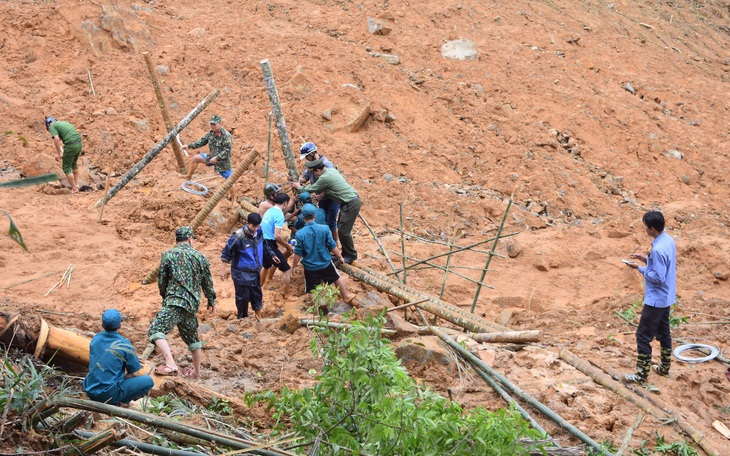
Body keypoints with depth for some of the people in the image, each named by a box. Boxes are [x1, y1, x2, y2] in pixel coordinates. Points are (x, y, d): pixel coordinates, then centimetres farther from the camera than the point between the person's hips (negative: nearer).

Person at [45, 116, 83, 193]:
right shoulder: (64, 123, 27)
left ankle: (74, 188, 9)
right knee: (74, 163, 31)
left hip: (71, 145, -8)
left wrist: (59, 153, -5)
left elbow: (56, 139, -11)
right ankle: (76, 184, 39)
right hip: (79, 143, 8)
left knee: (66, 167, 8)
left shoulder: (52, 126, 3)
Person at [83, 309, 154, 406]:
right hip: (109, 393, -7)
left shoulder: (96, 338, 7)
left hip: (90, 391, 7)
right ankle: (114, 403, -4)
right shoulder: (124, 345, -10)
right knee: (148, 381, 1)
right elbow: (136, 374, -2)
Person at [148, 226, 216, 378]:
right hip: (192, 304, 6)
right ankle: (196, 371, 31)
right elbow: (207, 282, 16)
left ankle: (170, 365, -34)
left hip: (175, 302, -6)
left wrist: (165, 296, 24)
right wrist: (211, 300, 31)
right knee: (192, 337, 22)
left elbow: (161, 281, 5)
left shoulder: (169, 255, -1)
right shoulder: (200, 257, 10)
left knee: (155, 330, -16)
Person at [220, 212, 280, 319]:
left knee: (257, 295, 18)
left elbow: (264, 245, 16)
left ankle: (259, 318, 37)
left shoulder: (259, 232, -6)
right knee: (243, 297, 5)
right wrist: (224, 268, -11)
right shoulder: (238, 236, -24)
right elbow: (227, 252, -15)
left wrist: (271, 255, 15)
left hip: (255, 272, 6)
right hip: (242, 274, -6)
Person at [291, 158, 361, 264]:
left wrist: (299, 187, 10)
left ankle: (351, 256, 7)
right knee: (341, 228, 16)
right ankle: (346, 254, 24)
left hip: (351, 204, -10)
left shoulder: (324, 178, -20)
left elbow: (311, 189, -6)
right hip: (351, 201, 10)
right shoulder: (331, 170, 8)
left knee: (343, 230, -5)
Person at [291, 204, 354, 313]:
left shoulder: (300, 234, -19)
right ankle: (346, 297, 46)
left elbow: (298, 253, -11)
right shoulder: (324, 229, -16)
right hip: (325, 263, 2)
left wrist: (294, 265, 4)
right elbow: (333, 246, -7)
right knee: (337, 278, 28)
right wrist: (340, 257, 10)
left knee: (312, 290, 14)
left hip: (310, 267, -2)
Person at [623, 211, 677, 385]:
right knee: (663, 332, 21)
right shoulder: (669, 240, 2)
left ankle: (641, 375, 3)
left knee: (643, 336, -2)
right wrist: (646, 259, 7)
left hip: (656, 300, -10)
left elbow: (658, 277, -25)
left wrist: (640, 268, -16)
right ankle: (664, 368, 32)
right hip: (666, 298, 10)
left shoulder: (658, 249, -28)